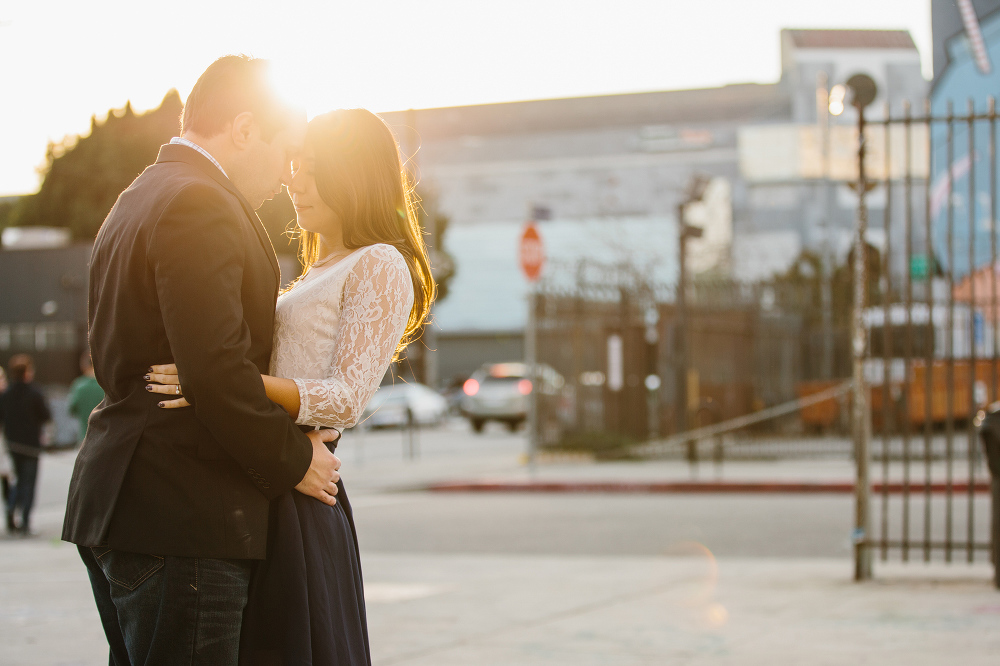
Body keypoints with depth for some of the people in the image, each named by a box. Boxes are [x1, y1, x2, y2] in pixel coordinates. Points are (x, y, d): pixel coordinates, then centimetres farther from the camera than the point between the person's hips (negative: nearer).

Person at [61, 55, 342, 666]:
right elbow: (217, 367, -22)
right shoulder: (200, 204, -13)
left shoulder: (136, 200, 19)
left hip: (118, 499, 11)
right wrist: (292, 459, -8)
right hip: (181, 514, -11)